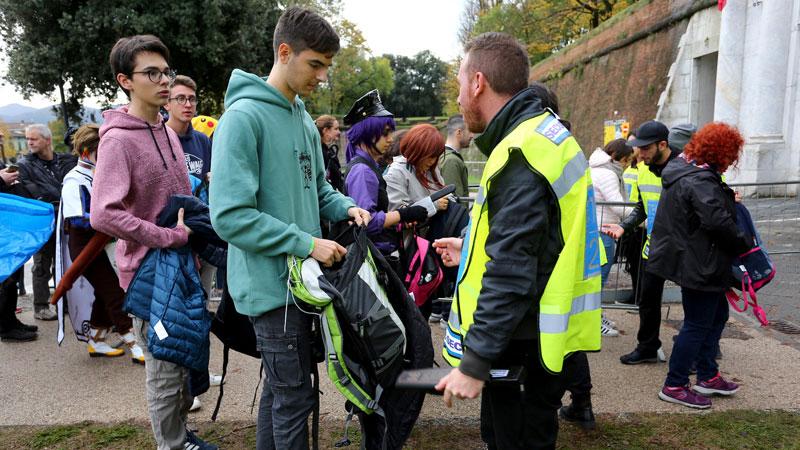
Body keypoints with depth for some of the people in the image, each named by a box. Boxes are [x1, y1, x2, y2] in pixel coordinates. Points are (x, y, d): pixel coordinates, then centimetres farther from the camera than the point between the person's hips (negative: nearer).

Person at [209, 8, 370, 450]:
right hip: (271, 283, -8)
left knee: (280, 388, 21)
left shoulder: (303, 118, 10)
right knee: (296, 396, 2)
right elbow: (230, 215, -23)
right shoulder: (244, 116, -16)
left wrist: (345, 207, 0)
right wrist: (307, 244, -21)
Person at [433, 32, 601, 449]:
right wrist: (472, 246, 25)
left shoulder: (520, 158, -23)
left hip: (527, 342, -9)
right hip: (541, 332, 9)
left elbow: (510, 277, -27)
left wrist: (474, 363, -22)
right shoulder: (543, 134, 9)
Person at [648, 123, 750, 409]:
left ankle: (708, 376, 33)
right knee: (698, 324, 0)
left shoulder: (683, 169, 10)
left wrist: (728, 200, 8)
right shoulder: (701, 181, -23)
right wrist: (744, 245, -13)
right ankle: (674, 386, 11)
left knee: (717, 314, 21)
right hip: (699, 265, -11)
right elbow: (719, 222, -29)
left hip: (692, 261, 11)